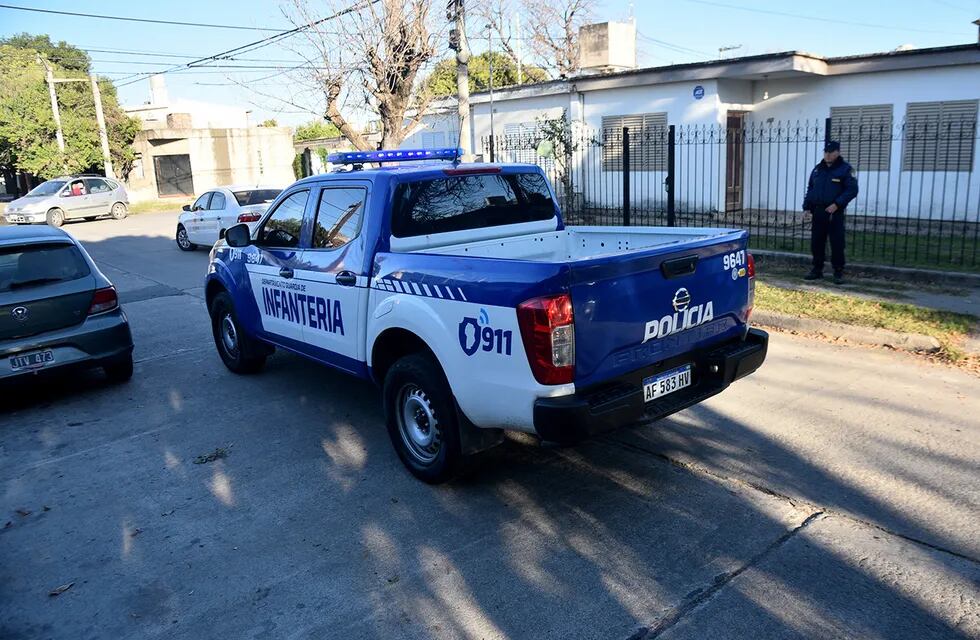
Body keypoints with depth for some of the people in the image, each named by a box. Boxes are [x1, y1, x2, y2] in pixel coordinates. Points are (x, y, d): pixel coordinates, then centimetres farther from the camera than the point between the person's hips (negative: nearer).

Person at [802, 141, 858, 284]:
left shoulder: (845, 169, -2)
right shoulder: (818, 169, 14)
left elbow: (852, 190, -8)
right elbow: (810, 189, 19)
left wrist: (837, 204, -19)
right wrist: (806, 207, 8)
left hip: (835, 213, -5)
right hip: (817, 212, 5)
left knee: (837, 243, -3)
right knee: (816, 242, 8)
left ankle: (838, 272, 4)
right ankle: (817, 270, 18)